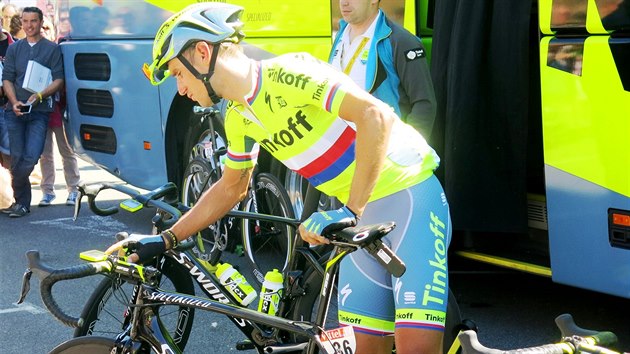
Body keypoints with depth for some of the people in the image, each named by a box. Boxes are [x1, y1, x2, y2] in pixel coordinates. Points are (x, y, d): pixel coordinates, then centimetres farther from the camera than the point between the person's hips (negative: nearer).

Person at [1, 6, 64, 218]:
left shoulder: (52, 49, 7)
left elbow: (59, 80, 1)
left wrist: (39, 95, -15)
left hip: (39, 111, -3)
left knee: (31, 156, -16)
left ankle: (19, 199, 0)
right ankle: (22, 203, 9)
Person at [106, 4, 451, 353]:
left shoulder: (286, 73, -19)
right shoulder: (238, 118, 8)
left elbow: (377, 116, -28)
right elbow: (230, 188, 24)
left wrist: (350, 211, -27)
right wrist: (165, 240, 21)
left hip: (408, 194, -8)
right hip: (360, 213, 8)